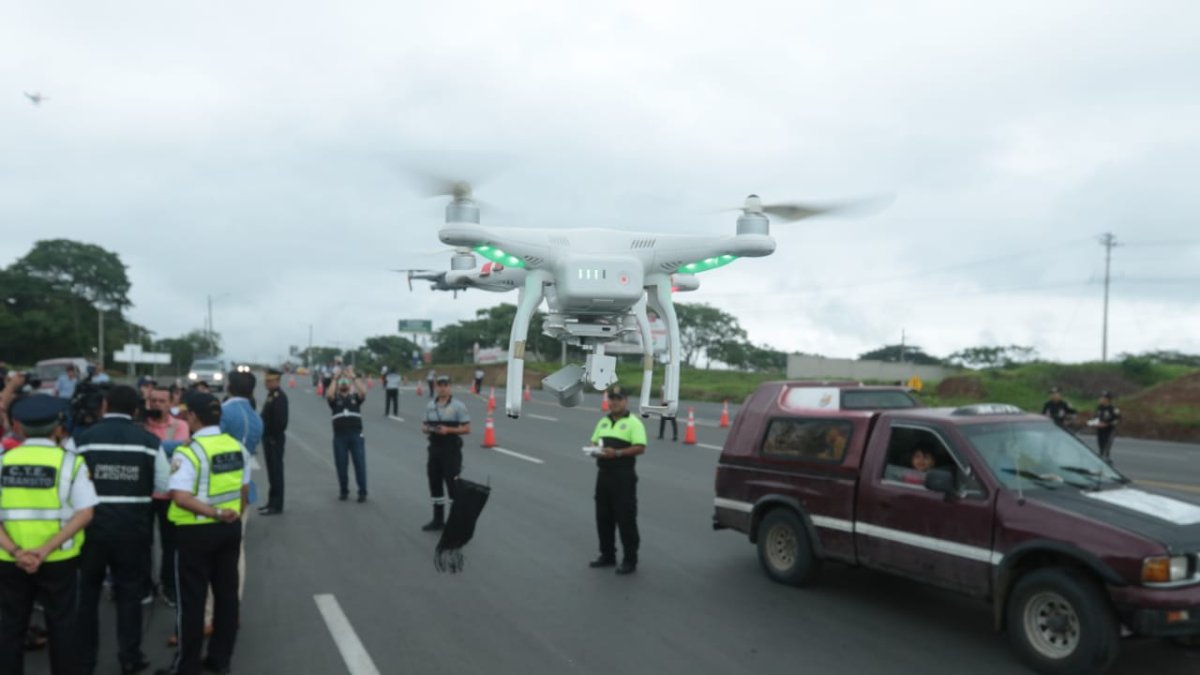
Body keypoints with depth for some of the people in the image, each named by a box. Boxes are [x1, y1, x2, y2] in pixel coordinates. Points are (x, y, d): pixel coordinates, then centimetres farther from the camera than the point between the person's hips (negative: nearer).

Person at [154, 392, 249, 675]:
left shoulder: (188, 452, -17)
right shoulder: (237, 447, 2)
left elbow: (180, 497, -26)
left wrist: (214, 513, -21)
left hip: (196, 532, -6)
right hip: (230, 528, 6)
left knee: (191, 598, 5)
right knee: (227, 593, 13)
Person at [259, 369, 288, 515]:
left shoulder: (279, 396, -15)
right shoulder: (271, 395, 15)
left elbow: (280, 420, -23)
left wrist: (275, 437, -20)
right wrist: (266, 436, 11)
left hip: (275, 439, -10)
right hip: (269, 438, 10)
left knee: (276, 471, -5)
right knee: (272, 471, 14)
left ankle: (276, 505, 0)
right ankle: (272, 502, 22)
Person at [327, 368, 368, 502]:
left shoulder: (355, 397, 10)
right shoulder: (335, 399, 9)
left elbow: (363, 392, -11)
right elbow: (329, 394, -13)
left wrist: (353, 377, -12)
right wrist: (335, 378, -6)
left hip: (356, 435, 0)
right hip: (339, 436, 0)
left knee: (360, 464, -2)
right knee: (341, 465, 6)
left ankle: (362, 492, 3)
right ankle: (343, 491, 19)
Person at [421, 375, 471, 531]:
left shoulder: (458, 406, -8)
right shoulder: (430, 406, 7)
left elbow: (466, 429, -9)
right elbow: (424, 426, 14)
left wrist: (448, 430, -21)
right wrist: (426, 429, -9)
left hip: (451, 450, -6)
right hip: (434, 449, 6)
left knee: (453, 486, -5)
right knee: (435, 485, 13)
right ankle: (438, 520, 25)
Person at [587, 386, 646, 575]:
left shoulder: (633, 422, -6)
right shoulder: (603, 422, 16)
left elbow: (640, 447, -15)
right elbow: (594, 441, 21)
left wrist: (617, 453, -24)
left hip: (623, 476, -7)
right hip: (603, 474, 7)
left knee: (626, 519, -4)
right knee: (603, 517, 13)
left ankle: (630, 560, 4)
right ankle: (607, 555, 25)